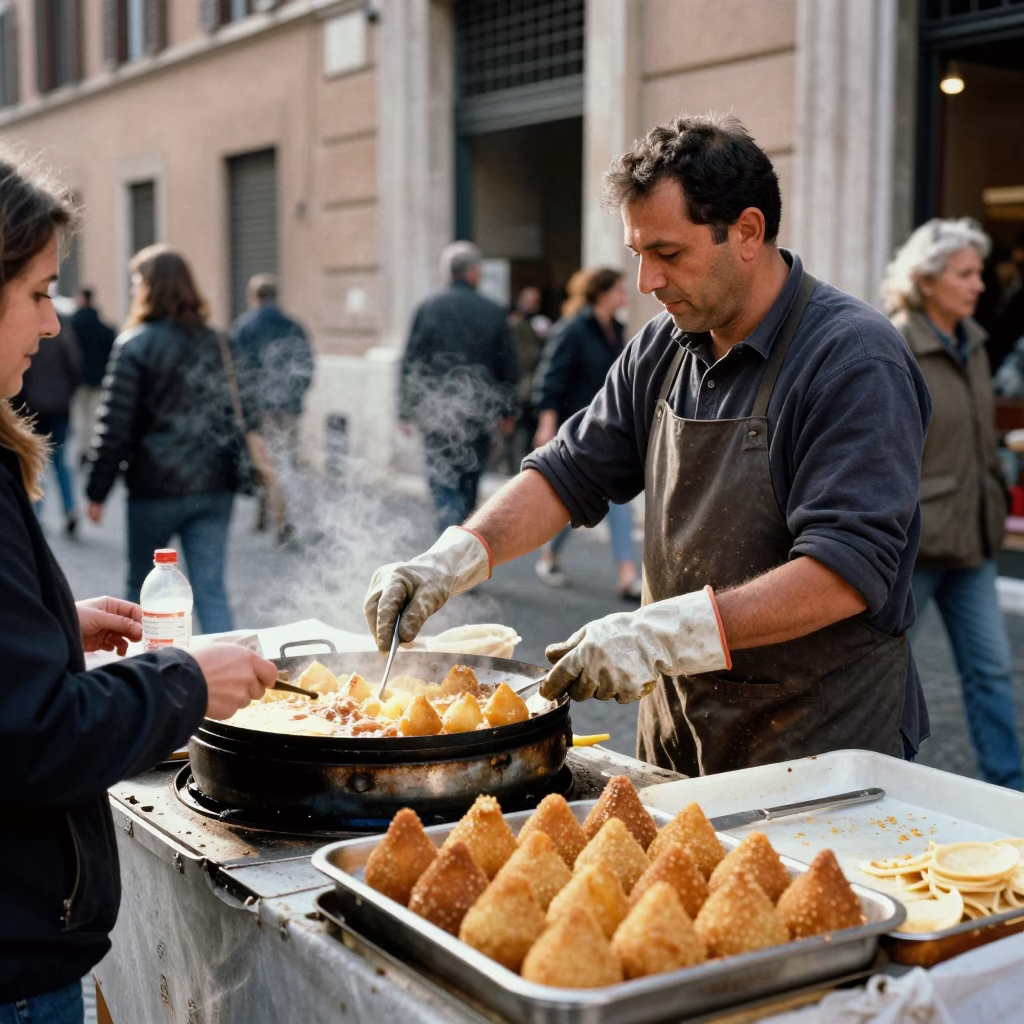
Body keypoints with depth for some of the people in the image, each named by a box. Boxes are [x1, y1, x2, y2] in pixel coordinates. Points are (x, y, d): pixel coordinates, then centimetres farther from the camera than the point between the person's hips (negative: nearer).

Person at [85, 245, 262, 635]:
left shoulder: (135, 344, -7)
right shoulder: (215, 343, 8)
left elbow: (115, 424, -8)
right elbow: (247, 414, 9)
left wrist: (97, 490, -2)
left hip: (155, 487, -3)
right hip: (214, 486, 4)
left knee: (140, 585, 14)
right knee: (210, 589, 3)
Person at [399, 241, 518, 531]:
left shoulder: (427, 308, -2)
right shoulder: (493, 312, 1)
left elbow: (411, 363, -2)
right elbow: (508, 368, 5)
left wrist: (406, 410, 5)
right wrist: (506, 412, 16)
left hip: (436, 412, -2)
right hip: (478, 413, 2)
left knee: (443, 482, -1)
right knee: (469, 480, 14)